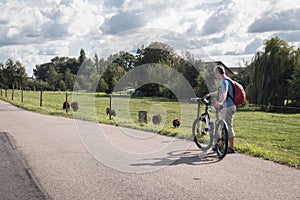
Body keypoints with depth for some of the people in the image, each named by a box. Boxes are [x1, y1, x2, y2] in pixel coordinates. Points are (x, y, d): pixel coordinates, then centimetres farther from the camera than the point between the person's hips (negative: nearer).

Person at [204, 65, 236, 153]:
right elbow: (220, 92, 32)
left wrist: (220, 103, -49)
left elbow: (224, 94, -33)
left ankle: (231, 148, -2)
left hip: (228, 107, -11)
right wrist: (209, 94, 36)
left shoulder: (224, 81, -16)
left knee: (228, 127, -6)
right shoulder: (226, 81, 17)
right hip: (226, 107, 11)